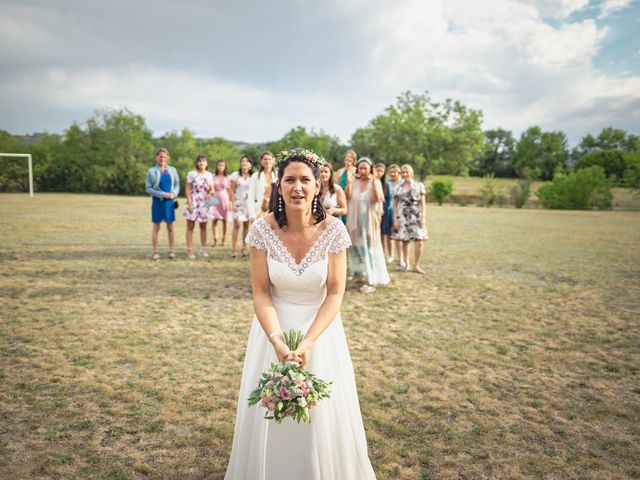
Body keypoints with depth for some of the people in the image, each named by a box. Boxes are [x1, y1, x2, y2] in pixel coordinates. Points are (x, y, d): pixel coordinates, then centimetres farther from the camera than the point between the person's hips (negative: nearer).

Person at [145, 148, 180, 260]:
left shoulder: (172, 170, 7)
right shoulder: (152, 171, -1)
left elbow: (177, 184, 11)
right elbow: (148, 188, -3)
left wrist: (173, 194, -9)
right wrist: (163, 194, -13)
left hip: (170, 201, 2)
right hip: (157, 201, -2)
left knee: (170, 227, 5)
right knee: (156, 227, 2)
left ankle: (171, 251, 13)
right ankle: (155, 252, 8)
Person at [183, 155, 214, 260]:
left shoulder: (209, 175, 9)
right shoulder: (191, 174, -4)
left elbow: (212, 189, 14)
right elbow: (187, 189, -7)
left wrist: (211, 192, -10)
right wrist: (189, 204, -14)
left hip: (204, 204, 4)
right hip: (193, 203, -4)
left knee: (203, 227, 9)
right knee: (190, 227, 0)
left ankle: (203, 249, 17)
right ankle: (189, 250, 3)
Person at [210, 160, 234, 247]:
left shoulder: (227, 178, 6)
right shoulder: (213, 177, 7)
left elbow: (229, 191, 8)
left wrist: (231, 202, 4)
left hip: (225, 199, 0)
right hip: (215, 200, 0)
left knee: (224, 221, 1)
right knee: (214, 220, -9)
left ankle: (223, 240, 8)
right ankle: (215, 240, -5)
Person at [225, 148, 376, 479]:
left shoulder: (333, 230, -15)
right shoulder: (262, 229, -14)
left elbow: (335, 294, -11)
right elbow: (261, 294, -11)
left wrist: (308, 343, -21)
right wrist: (278, 342, -23)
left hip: (320, 329, 0)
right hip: (274, 328, 1)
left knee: (323, 415, 11)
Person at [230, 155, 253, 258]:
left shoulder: (252, 176, 4)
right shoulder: (235, 175, 1)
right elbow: (232, 190, 1)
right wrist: (233, 203, -7)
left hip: (249, 203, 2)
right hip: (238, 203, -2)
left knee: (246, 225, 2)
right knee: (237, 224, -10)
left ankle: (244, 248, 9)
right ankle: (234, 249, -8)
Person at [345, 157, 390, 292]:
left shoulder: (376, 182, -4)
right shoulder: (354, 182, 2)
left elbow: (377, 199, -19)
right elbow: (347, 197, -11)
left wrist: (373, 182, -28)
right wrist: (348, 183, -22)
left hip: (369, 220, -3)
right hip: (355, 220, 3)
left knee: (370, 248, -4)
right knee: (356, 246, 14)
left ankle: (371, 281, -4)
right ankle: (359, 272, 34)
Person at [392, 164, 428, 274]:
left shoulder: (419, 185, 6)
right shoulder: (399, 188, 9)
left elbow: (422, 203, 4)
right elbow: (395, 204, 8)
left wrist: (423, 217, -3)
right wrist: (395, 219, 0)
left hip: (416, 216, -1)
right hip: (402, 216, 1)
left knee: (419, 242, -7)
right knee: (405, 241, 2)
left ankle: (416, 266, 6)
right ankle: (406, 264, 17)